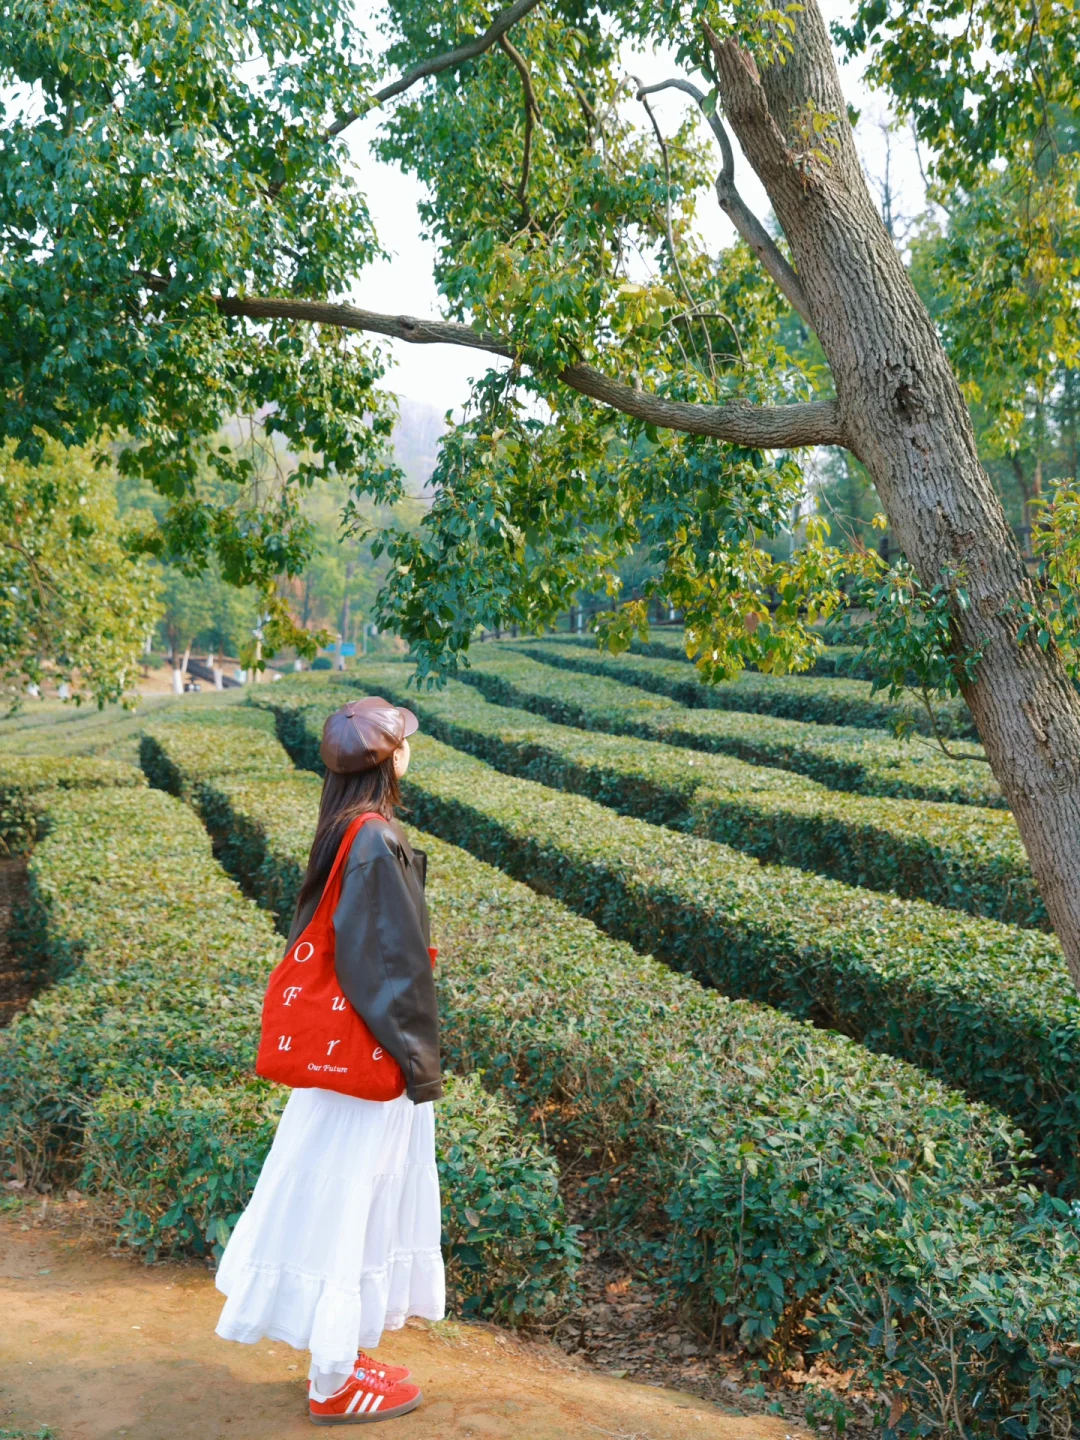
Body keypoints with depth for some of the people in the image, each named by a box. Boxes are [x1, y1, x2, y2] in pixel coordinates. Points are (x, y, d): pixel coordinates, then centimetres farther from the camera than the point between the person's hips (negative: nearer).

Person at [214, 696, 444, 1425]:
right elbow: (395, 961, -22)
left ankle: (344, 1351, 32)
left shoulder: (342, 831, 4)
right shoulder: (378, 843, -23)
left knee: (346, 1195, 18)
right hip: (374, 1051, -9)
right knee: (348, 1199, 3)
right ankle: (336, 1380, 18)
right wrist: (419, 1060, -13)